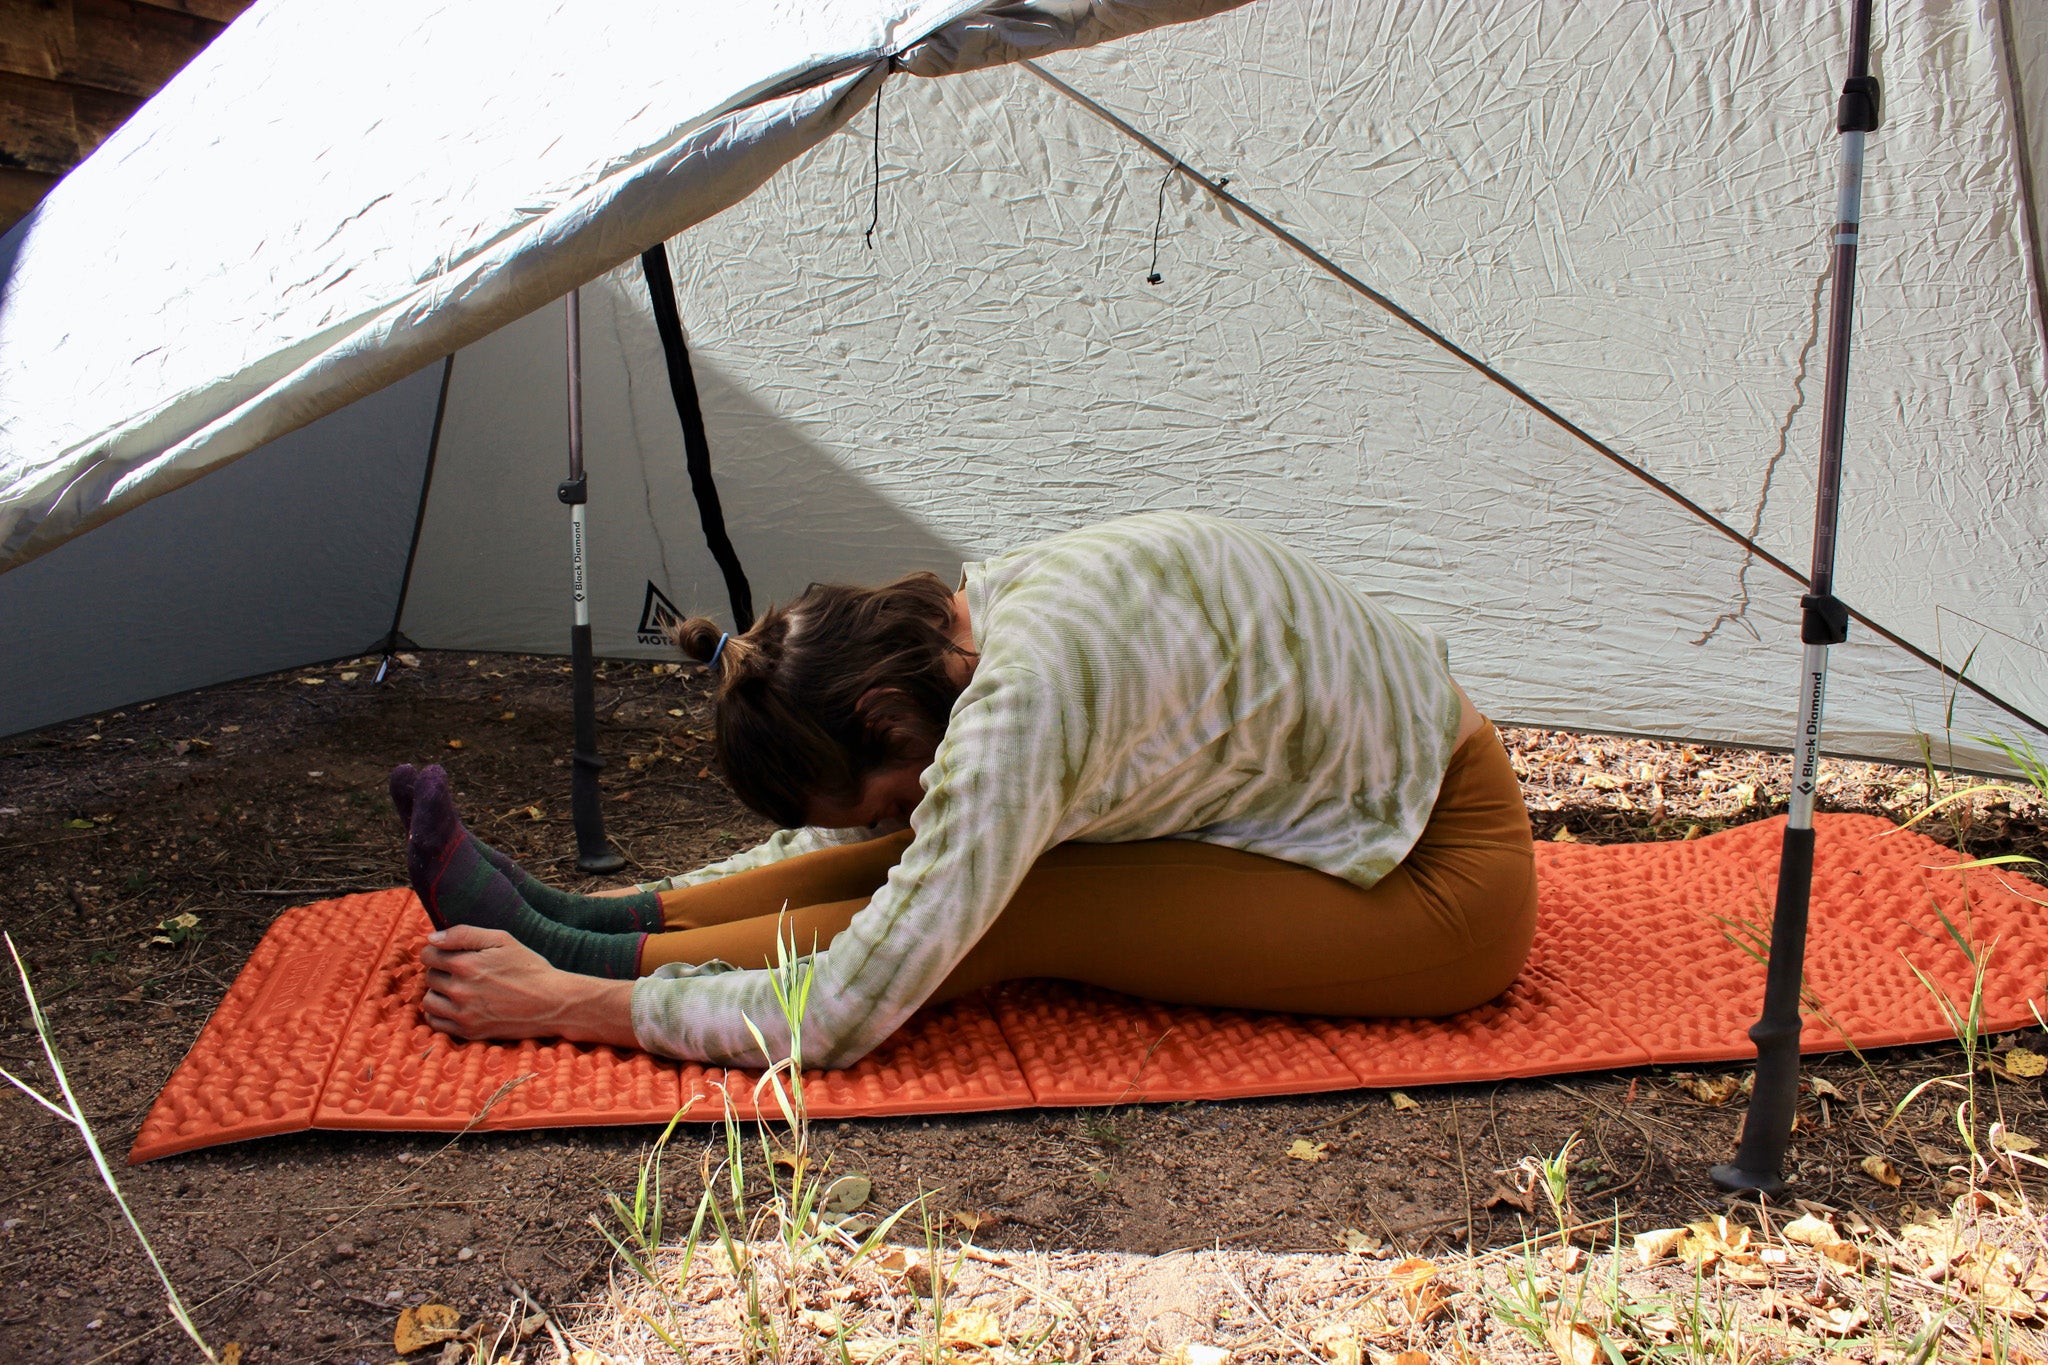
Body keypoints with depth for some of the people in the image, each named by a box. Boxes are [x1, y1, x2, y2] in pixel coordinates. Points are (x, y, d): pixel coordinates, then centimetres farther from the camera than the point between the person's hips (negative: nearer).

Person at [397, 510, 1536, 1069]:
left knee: (1009, 916, -21)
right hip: (1368, 807, 8)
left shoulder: (1023, 689, -33)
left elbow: (843, 1021, -29)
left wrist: (568, 1005, -21)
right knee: (956, 853, -4)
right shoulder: (967, 616, -6)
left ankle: (586, 959, -14)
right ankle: (601, 915, -1)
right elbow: (870, 838, 10)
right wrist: (670, 907, 6)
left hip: (1445, 882, -8)